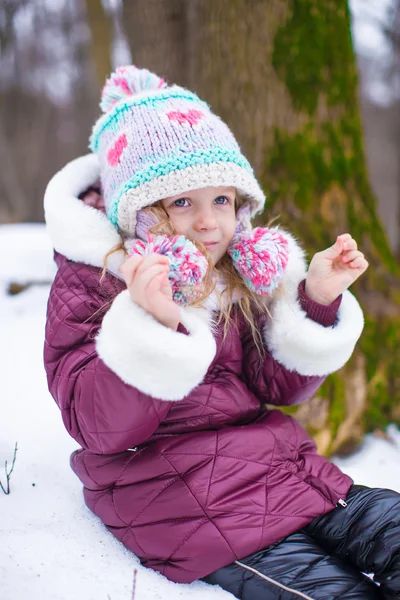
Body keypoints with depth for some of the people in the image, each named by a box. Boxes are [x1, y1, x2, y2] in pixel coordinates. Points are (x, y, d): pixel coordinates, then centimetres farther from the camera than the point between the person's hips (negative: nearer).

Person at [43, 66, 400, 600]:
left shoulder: (242, 272, 9)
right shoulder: (88, 283, -6)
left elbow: (279, 385, 9)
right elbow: (99, 427, -17)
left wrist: (318, 300, -6)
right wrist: (153, 323, -32)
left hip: (282, 466, 7)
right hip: (189, 507, -6)